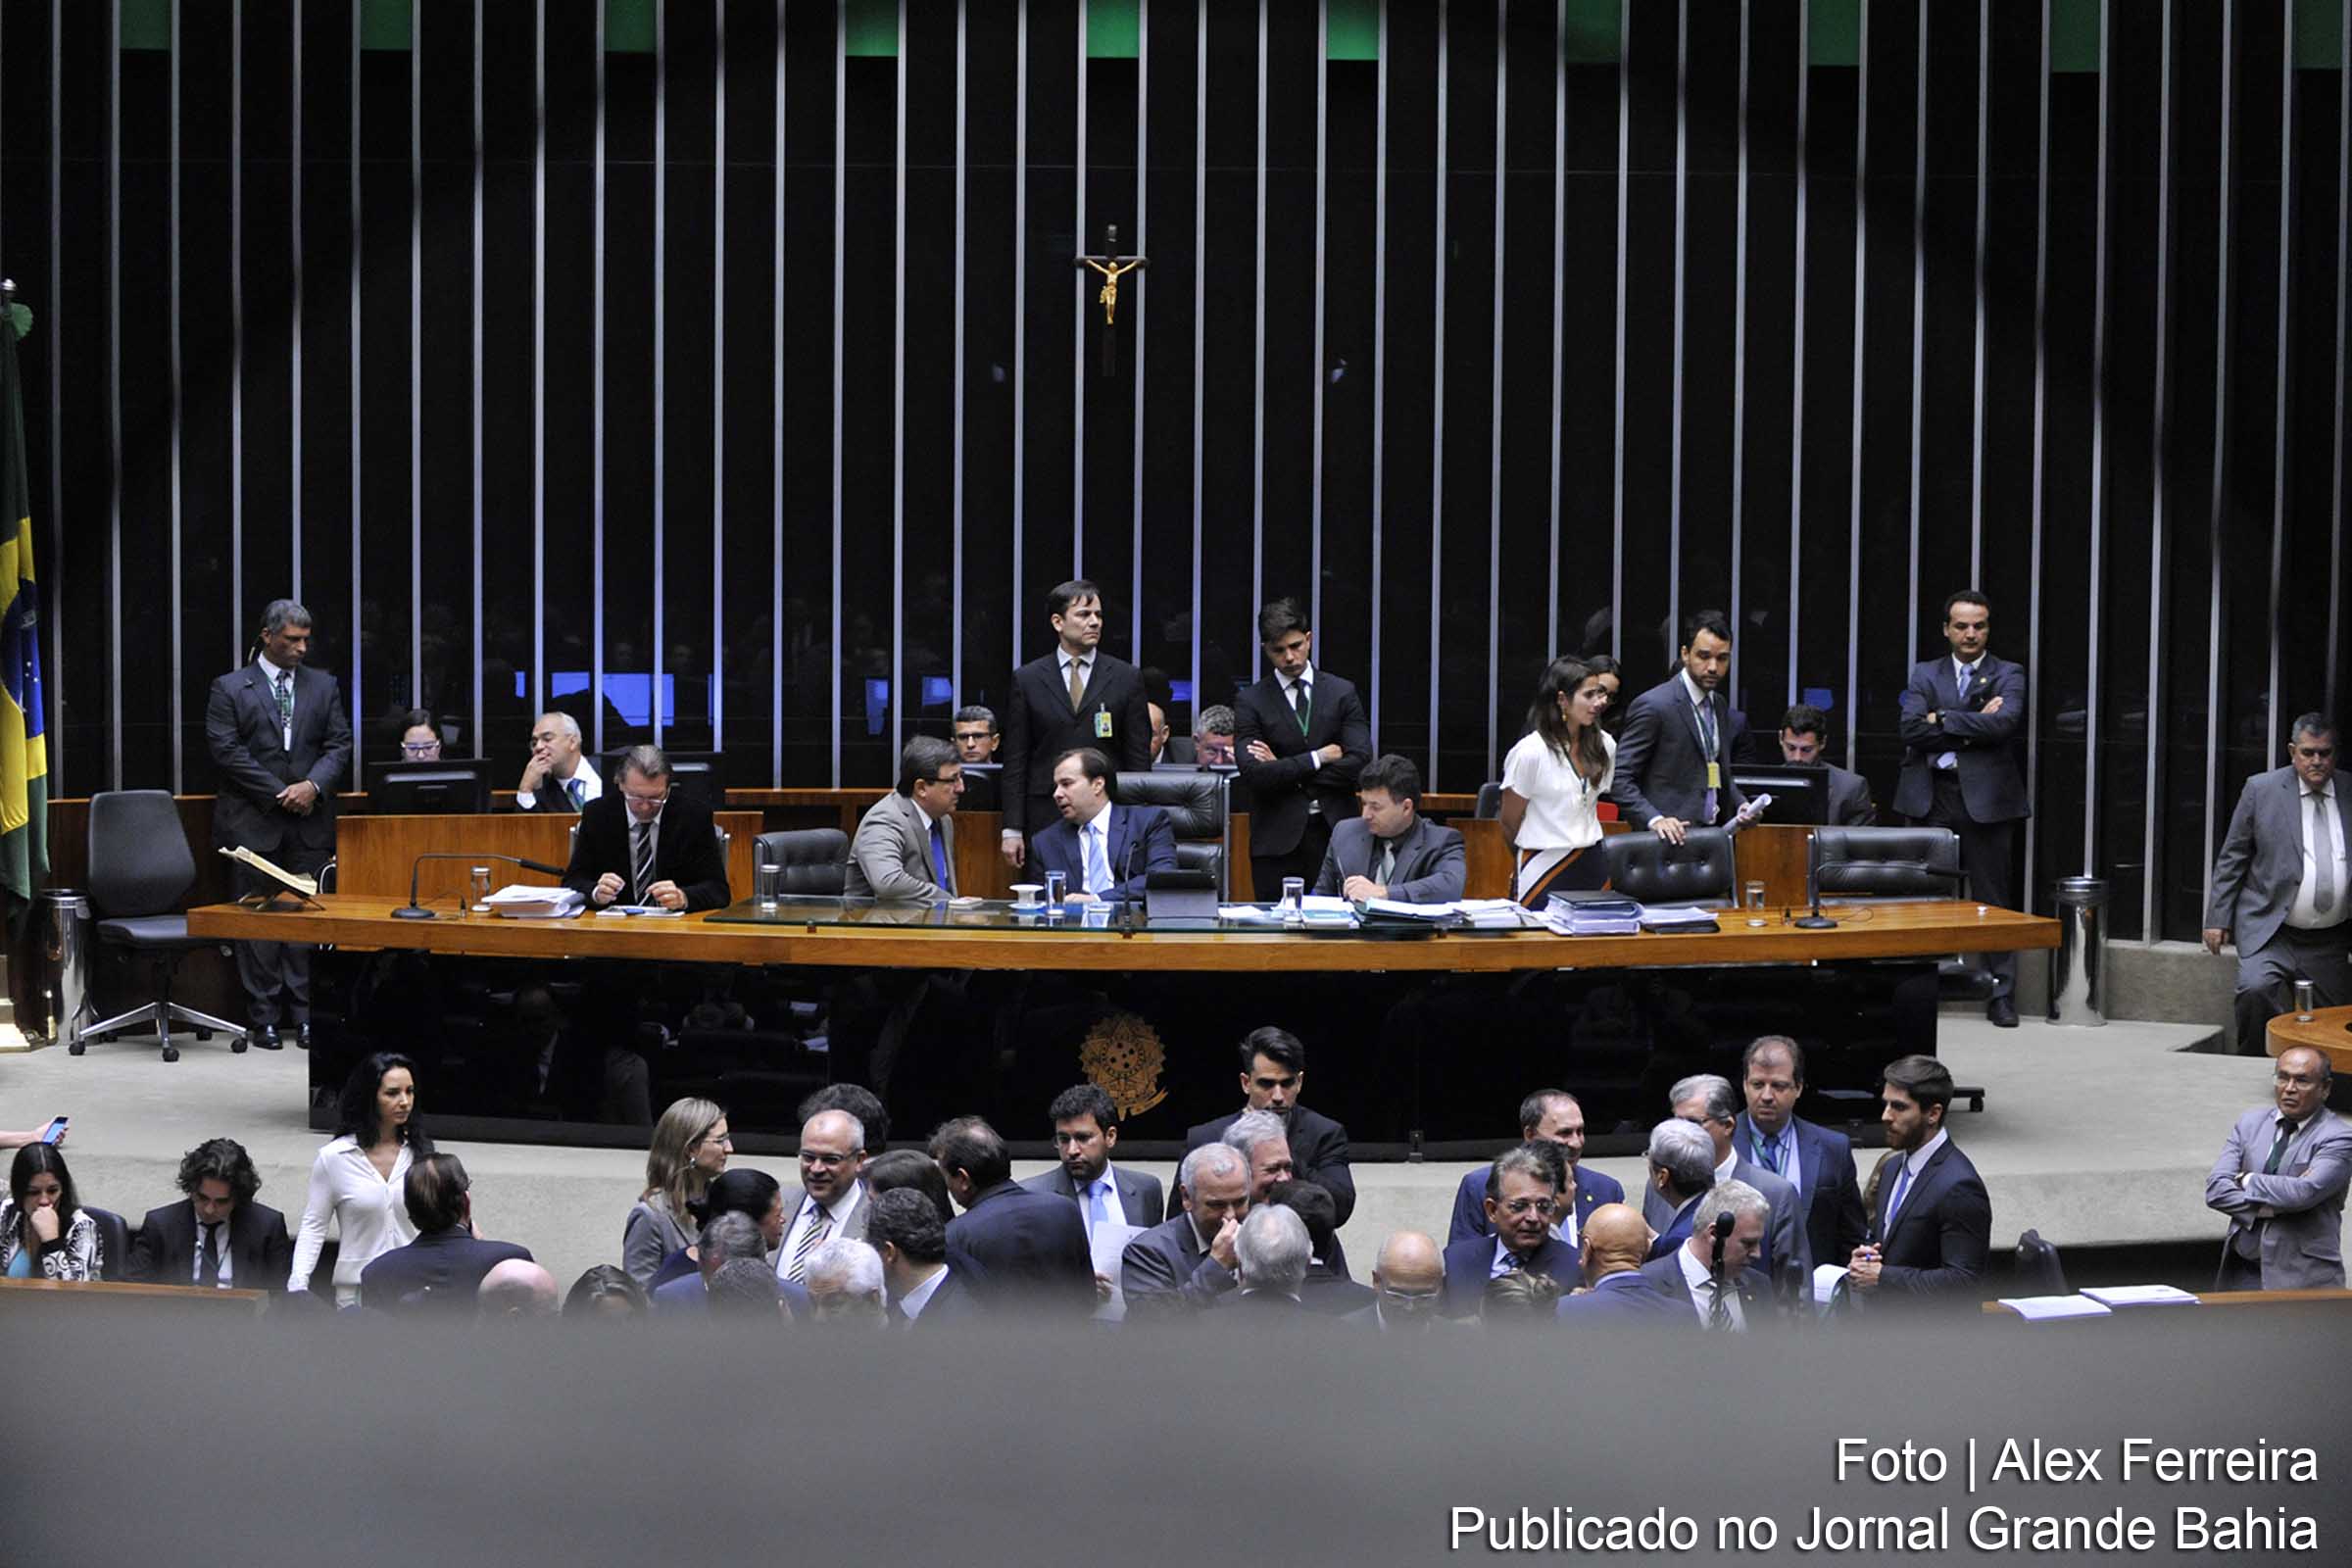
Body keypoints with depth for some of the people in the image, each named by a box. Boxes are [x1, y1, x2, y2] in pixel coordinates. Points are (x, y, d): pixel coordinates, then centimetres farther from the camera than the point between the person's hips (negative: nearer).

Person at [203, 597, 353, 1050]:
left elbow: (339, 744, 9)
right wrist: (279, 794, -9)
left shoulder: (323, 686, 13)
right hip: (253, 824, -2)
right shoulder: (230, 689, 2)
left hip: (310, 823, 3)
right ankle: (263, 1019, 3)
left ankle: (305, 1015, 5)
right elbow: (225, 749, -5)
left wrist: (313, 785, -10)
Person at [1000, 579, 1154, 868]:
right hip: (1046, 818, 0)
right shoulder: (1027, 680, 7)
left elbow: (1139, 758, 7)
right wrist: (1012, 829, 0)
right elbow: (1015, 761, 6)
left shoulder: (1126, 678, 7)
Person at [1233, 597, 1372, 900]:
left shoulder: (1342, 693, 7)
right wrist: (1319, 758, -9)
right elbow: (1253, 774, -9)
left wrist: (1285, 771, -5)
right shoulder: (1250, 702, 3)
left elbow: (1360, 763, -4)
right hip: (1278, 839, -1)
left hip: (1335, 833, 1)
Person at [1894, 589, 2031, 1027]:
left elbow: (2004, 723, -14)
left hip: (1985, 798, -2)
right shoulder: (1924, 675, 12)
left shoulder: (2008, 675, 6)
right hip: (1931, 798, 2)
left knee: (1993, 899, 0)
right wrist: (1973, 727, -10)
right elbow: (1912, 729, -4)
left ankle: (2001, 996, 5)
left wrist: (1943, 720, -10)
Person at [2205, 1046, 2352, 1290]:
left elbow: (2305, 1192, -19)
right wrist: (2268, 1208, -12)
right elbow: (2216, 1190, 3)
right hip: (2242, 1273, 4)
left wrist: (2247, 1180, -5)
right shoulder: (2251, 1123, 12)